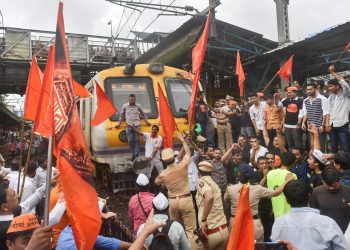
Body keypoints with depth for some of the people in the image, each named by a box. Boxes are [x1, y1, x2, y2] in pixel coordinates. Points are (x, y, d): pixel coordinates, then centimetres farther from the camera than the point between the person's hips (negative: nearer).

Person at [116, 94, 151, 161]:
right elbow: (121, 115, 15)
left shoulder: (138, 106, 5)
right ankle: (133, 155, 14)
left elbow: (143, 114, 19)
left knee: (137, 140, -3)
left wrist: (147, 122, 20)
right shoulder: (125, 106, 4)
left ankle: (136, 155, 2)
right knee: (130, 141, 1)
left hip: (137, 125, 0)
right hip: (129, 126, 0)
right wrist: (119, 124, 16)